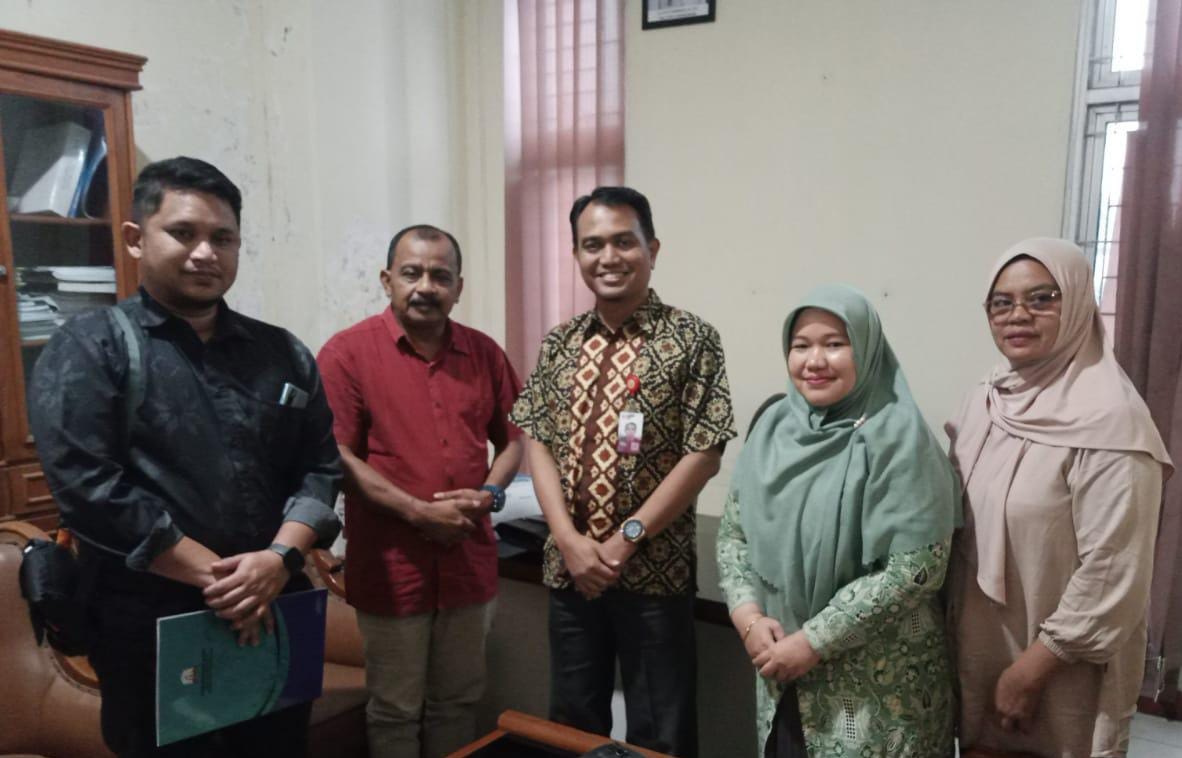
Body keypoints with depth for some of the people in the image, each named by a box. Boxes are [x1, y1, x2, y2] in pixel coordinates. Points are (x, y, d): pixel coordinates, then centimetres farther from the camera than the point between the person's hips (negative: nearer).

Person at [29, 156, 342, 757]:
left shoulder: (282, 353, 8)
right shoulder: (88, 348, -4)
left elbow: (320, 466, 3)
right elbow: (86, 485, -15)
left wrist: (281, 559, -14)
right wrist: (214, 576, -18)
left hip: (275, 618, 4)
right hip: (151, 628, -4)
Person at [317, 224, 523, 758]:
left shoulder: (485, 353, 5)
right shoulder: (348, 352, -8)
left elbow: (513, 437, 11)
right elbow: (337, 458, -13)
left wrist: (491, 493, -8)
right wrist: (419, 512, -18)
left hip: (469, 561, 4)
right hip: (391, 565, -3)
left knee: (457, 702, 19)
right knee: (394, 711, 13)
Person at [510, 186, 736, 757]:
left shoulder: (691, 339, -7)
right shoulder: (559, 344, 5)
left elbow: (703, 455, -11)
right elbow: (538, 443, 3)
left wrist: (625, 539, -14)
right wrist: (569, 539, -9)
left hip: (654, 570, -4)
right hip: (569, 568, 4)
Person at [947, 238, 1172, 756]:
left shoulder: (1109, 420, -20)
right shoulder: (985, 399, 1)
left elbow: (1112, 577, -21)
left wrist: (1032, 669, -16)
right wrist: (945, 625, 7)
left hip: (1061, 671, -6)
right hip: (978, 648, 6)